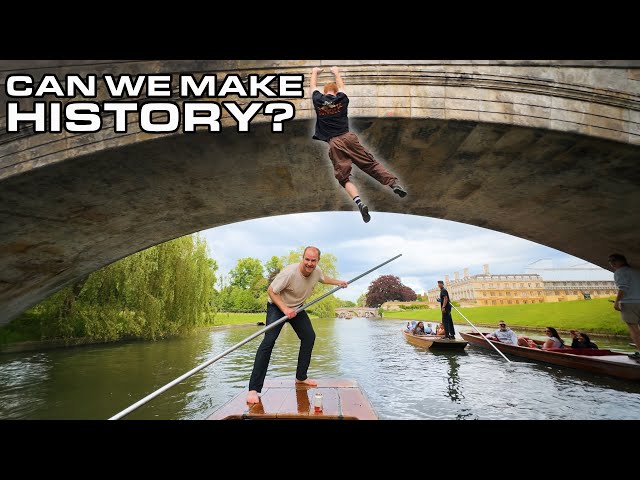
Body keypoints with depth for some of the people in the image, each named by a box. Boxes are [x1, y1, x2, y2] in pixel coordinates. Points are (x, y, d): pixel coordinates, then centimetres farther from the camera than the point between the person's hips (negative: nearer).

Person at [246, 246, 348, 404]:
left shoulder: (316, 271, -12)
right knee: (269, 341, -21)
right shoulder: (289, 272, -34)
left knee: (309, 337, 7)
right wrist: (285, 309, -35)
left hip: (297, 308, 7)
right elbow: (271, 291, -27)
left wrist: (339, 282, 15)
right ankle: (254, 389, -20)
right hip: (277, 306, -7)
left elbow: (323, 278, 15)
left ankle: (301, 377, 24)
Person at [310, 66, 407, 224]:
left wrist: (315, 72, 51)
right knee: (371, 164, 4)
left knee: (344, 177, -6)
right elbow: (341, 86, 37)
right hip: (348, 137, 1)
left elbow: (313, 86, 32)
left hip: (334, 143, -1)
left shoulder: (318, 101, 11)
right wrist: (336, 72, 55)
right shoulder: (341, 99, 14)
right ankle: (394, 184, -9)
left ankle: (358, 202, -27)